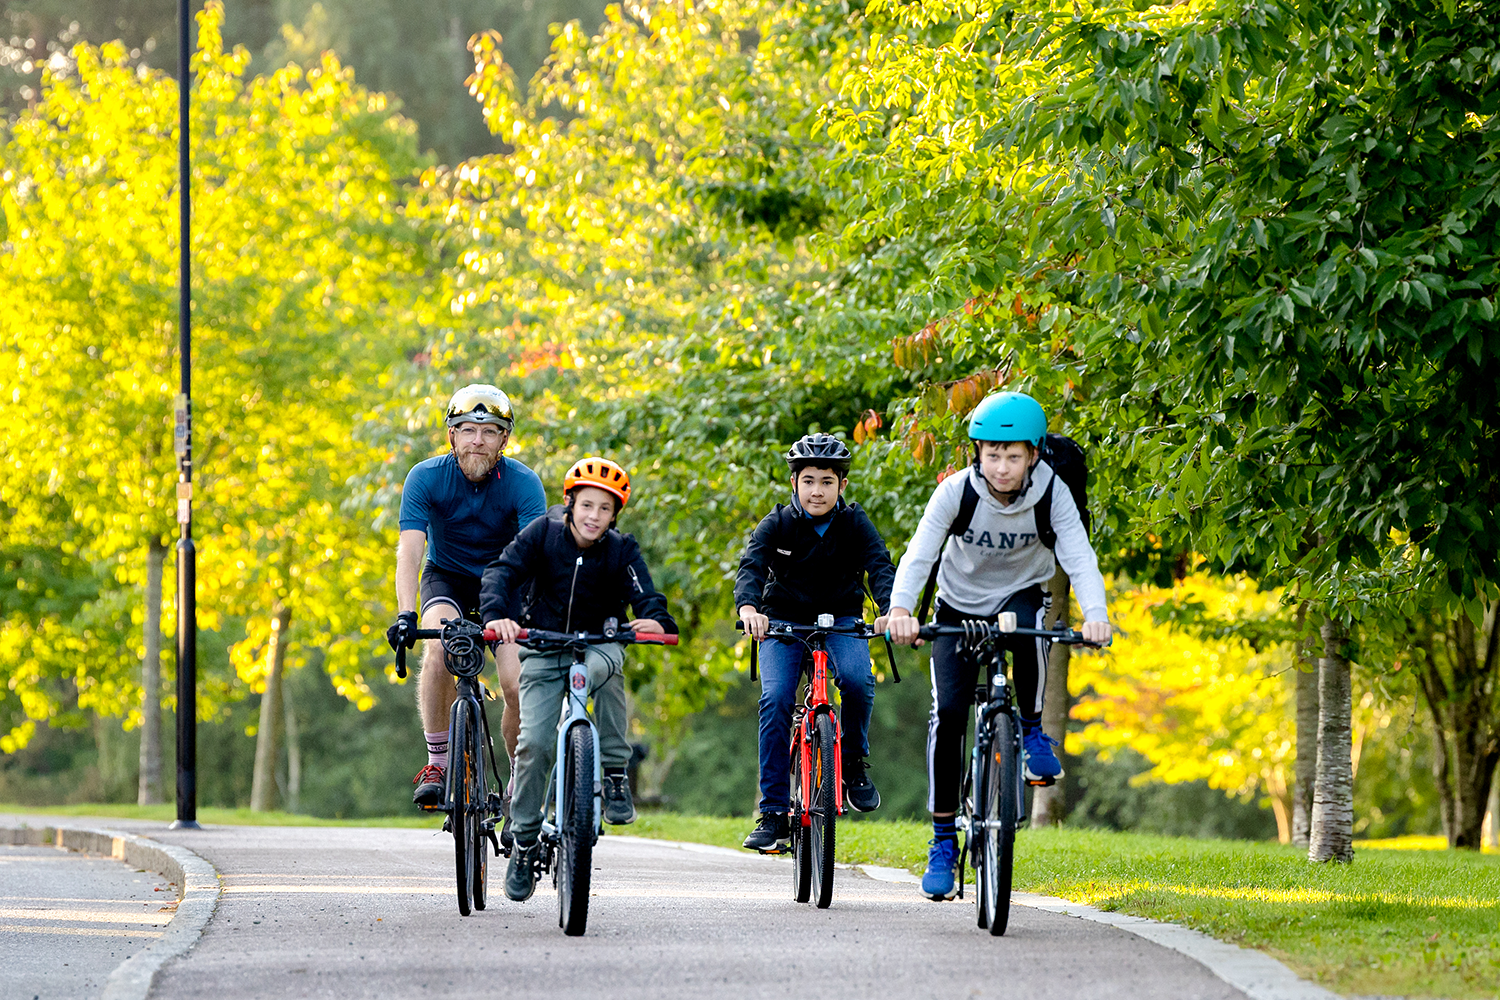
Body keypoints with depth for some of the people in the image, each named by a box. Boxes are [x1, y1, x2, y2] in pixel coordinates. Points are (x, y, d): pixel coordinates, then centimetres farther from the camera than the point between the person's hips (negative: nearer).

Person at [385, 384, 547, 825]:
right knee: (439, 646, -33)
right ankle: (437, 763, -23)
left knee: (518, 686, -17)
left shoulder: (523, 483, -21)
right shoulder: (426, 478, -20)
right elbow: (410, 549, -29)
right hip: (447, 578, 0)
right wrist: (406, 614, -43)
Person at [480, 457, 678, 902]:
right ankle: (524, 841, 3)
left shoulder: (621, 551, -9)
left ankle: (615, 774, -25)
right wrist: (496, 614, -41)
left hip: (598, 643, 0)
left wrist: (655, 619, -45)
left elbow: (643, 594, -21)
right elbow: (503, 571, -20)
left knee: (605, 667, -38)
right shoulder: (543, 534, -10)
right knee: (535, 743, -15)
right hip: (544, 650, 0)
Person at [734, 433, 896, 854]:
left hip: (840, 619, 0)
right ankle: (773, 815, -16)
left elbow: (881, 568, -22)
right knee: (775, 700, -21)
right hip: (783, 620, 0)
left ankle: (854, 760, -3)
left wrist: (892, 610, -44)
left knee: (858, 678, -30)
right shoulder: (777, 524, -11)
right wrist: (748, 608, -47)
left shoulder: (855, 524, -9)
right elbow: (751, 566, -24)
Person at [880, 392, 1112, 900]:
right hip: (960, 605, 0)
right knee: (947, 712, -14)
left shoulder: (1052, 493, -20)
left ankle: (1032, 729, -10)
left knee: (1027, 627, -38)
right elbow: (919, 554, -28)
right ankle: (943, 842, -3)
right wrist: (900, 609, -47)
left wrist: (1095, 614, -47)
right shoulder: (956, 491, -21)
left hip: (1021, 595, 0)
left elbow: (1078, 556, -29)